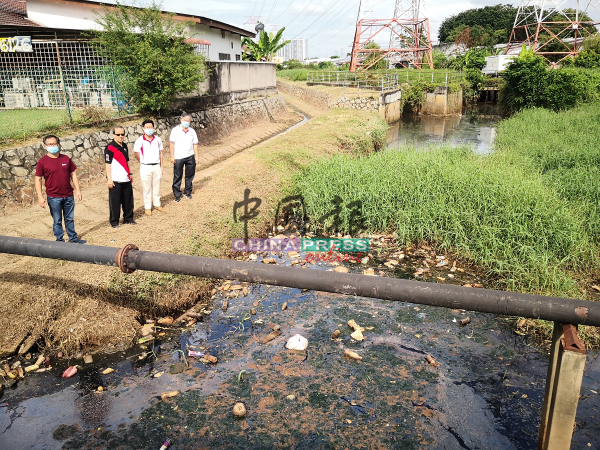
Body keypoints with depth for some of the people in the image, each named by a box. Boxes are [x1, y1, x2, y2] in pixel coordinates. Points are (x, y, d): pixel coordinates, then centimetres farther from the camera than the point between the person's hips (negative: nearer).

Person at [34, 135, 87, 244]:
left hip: (68, 196, 3)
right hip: (54, 198, -3)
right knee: (57, 221, 8)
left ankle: (73, 238, 27)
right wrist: (40, 197, -11)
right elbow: (38, 179, -5)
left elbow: (73, 174, 9)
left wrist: (78, 190, 3)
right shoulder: (42, 161, -5)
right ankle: (60, 241, 19)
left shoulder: (66, 159, 4)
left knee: (70, 219, 15)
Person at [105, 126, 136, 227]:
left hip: (126, 179, 7)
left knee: (128, 200, 11)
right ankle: (114, 221, 12)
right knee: (115, 201, 1)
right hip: (115, 180, -6)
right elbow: (108, 164, -11)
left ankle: (128, 218, 25)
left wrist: (130, 174, 20)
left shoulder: (125, 146, 12)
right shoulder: (110, 148, -9)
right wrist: (109, 179, -15)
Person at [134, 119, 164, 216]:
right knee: (147, 188, 5)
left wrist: (161, 166, 9)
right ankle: (147, 207, 14)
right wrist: (143, 162, 10)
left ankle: (157, 204, 27)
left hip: (156, 166, 3)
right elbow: (136, 154, 2)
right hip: (145, 167, -3)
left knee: (157, 187, 13)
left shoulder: (157, 139, 3)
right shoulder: (140, 140, -7)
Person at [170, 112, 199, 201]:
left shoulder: (192, 131, 8)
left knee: (190, 175, 10)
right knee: (177, 177, 3)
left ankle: (187, 192, 26)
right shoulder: (175, 130, -2)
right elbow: (172, 143, -3)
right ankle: (177, 195, 13)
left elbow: (195, 144, 9)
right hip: (178, 157, -3)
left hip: (190, 157, 3)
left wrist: (196, 156, 6)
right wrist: (172, 156, -7)